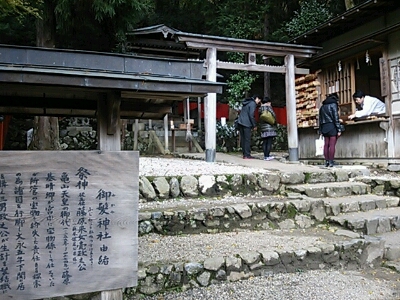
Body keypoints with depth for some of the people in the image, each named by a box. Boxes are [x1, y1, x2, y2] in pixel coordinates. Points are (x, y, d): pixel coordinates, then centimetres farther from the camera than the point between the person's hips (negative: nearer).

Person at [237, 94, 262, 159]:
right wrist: (254, 125, -8)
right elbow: (251, 115, -14)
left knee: (243, 139, 9)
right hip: (246, 124, -8)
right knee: (247, 139, -5)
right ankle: (247, 155, -5)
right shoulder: (253, 103, -6)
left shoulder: (246, 103, 21)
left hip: (240, 122, 9)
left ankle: (244, 154, 12)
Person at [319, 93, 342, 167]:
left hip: (324, 127, 6)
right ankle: (331, 162, -6)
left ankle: (327, 161, 7)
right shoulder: (333, 104, -3)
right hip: (332, 127, -6)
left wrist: (321, 130, 15)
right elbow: (336, 117, -10)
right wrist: (339, 129, -9)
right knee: (332, 145, -5)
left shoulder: (322, 106, 15)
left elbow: (320, 119, 14)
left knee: (326, 145, 6)